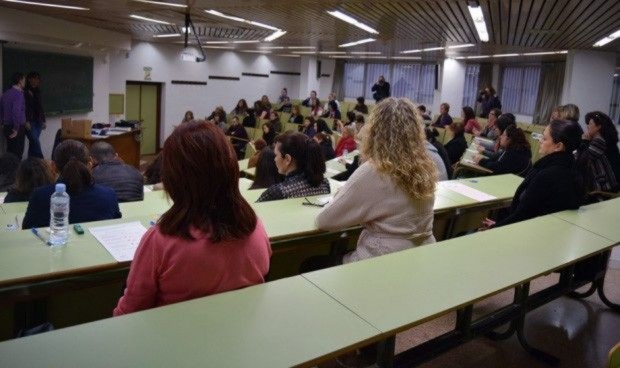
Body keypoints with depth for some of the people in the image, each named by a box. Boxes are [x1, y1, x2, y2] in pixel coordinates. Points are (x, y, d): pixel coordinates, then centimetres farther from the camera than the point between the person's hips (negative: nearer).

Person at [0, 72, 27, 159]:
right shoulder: (19, 94, -13)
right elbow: (16, 111, -24)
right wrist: (16, 129, -20)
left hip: (7, 127, 8)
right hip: (18, 128, -8)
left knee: (10, 152, 14)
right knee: (17, 154, -3)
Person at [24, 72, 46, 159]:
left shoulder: (37, 91, 14)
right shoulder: (25, 92, -5)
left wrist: (43, 121, 14)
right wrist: (26, 121, -16)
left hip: (38, 121, 6)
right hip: (29, 121, -6)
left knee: (33, 143, 7)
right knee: (36, 142, -12)